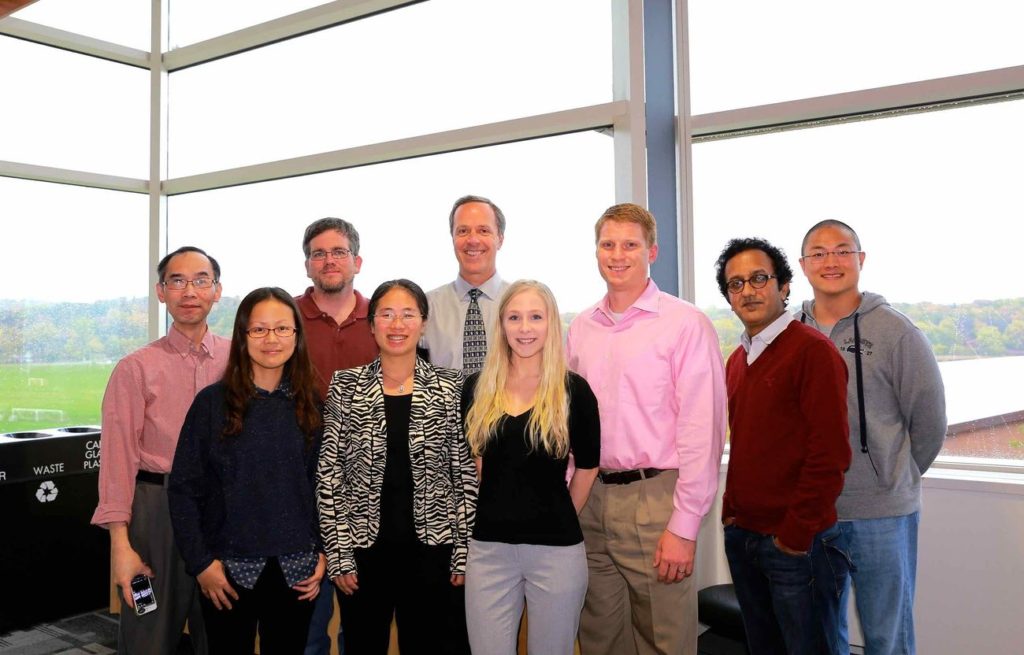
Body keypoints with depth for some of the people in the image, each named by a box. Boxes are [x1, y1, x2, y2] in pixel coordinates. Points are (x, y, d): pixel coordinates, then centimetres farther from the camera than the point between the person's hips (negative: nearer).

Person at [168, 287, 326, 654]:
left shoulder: (312, 404, 2)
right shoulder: (212, 402, -5)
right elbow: (183, 489, -5)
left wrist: (324, 554, 0)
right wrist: (201, 563, -9)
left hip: (295, 569, 2)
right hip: (228, 568, -2)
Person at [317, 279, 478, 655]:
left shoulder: (450, 388, -1)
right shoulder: (345, 386, 0)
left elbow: (466, 475, 0)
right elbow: (329, 475, -1)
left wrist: (463, 553, -2)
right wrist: (338, 554, -4)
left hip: (430, 549, 0)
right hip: (363, 549, 0)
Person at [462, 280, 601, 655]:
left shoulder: (573, 390, -5)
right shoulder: (476, 389, 3)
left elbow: (587, 466, 5)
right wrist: (500, 511, 11)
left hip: (557, 549, -2)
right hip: (488, 548, 2)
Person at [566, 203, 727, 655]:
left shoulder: (685, 324, -7)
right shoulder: (580, 329, 10)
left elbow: (702, 431, -11)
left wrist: (684, 527, -13)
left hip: (655, 498, -5)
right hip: (591, 500, 5)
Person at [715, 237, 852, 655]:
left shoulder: (813, 351, -13)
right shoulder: (737, 361, 11)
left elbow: (830, 454, -18)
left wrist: (795, 535, -16)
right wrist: (731, 512, 10)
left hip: (797, 543, -7)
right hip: (741, 538, 7)